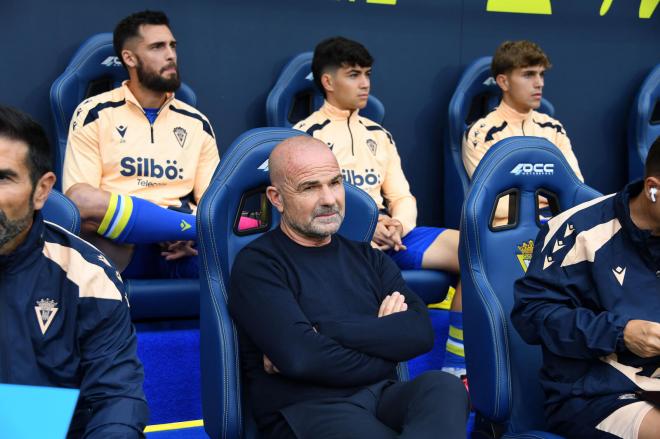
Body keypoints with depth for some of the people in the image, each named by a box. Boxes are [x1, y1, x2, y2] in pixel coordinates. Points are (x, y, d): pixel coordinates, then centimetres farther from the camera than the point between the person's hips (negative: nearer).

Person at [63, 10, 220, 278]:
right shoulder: (95, 113, 5)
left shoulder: (196, 123, 16)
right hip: (119, 246, 1)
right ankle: (199, 228, -21)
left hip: (179, 248, -1)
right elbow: (78, 198, -6)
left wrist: (191, 236, -12)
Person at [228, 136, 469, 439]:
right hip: (306, 409, -6)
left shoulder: (367, 256, 17)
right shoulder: (258, 264, 0)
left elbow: (420, 333, 0)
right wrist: (383, 338, -1)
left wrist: (323, 331, -11)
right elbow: (300, 358, -16)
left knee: (444, 386, -27)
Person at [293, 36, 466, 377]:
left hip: (388, 234, 7)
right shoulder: (307, 134, 3)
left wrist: (398, 225, -6)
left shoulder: (378, 134, 23)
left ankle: (456, 367, -7)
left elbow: (403, 196, 18)